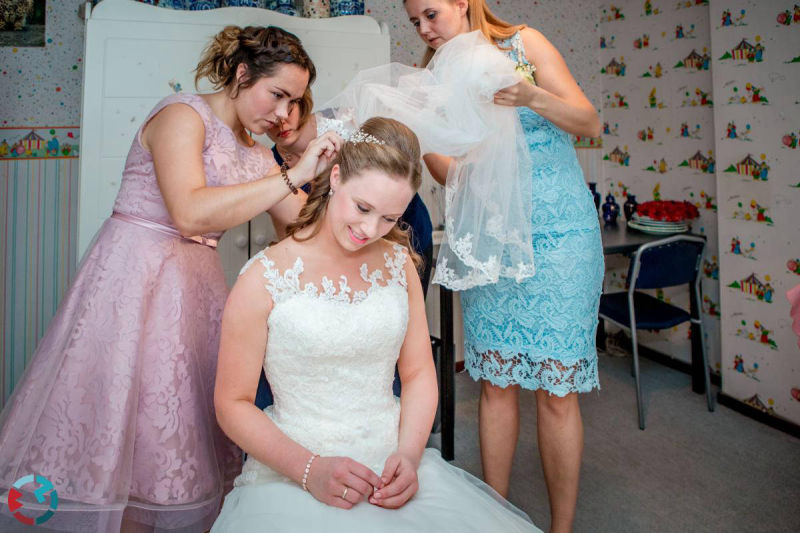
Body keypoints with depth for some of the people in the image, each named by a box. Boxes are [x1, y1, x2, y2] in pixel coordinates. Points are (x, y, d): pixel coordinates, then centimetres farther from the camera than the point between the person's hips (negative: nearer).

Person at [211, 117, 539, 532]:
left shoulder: (398, 263, 6)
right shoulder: (264, 278, -7)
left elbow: (419, 374, 9)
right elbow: (233, 403, -3)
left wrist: (409, 455, -6)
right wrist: (309, 470, -14)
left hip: (395, 471, 4)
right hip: (291, 478, -3)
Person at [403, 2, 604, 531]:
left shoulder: (523, 43, 2)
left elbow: (590, 123, -4)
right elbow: (455, 174, 3)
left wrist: (532, 97, -22)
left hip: (556, 235, -3)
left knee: (555, 388, 0)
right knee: (496, 382, 6)